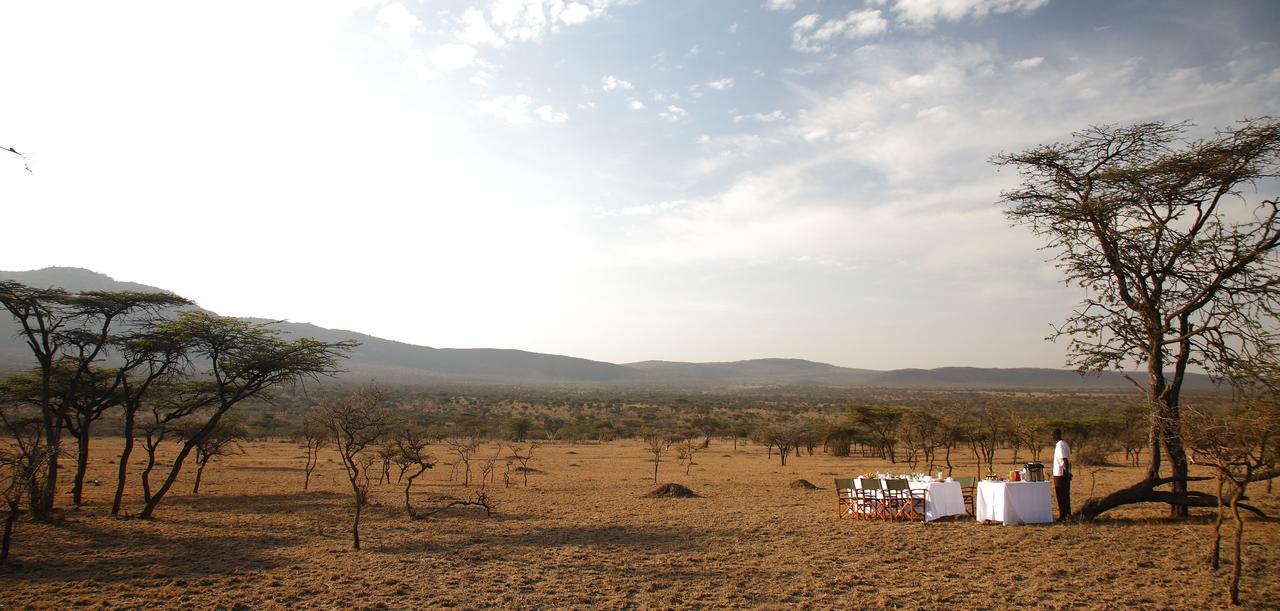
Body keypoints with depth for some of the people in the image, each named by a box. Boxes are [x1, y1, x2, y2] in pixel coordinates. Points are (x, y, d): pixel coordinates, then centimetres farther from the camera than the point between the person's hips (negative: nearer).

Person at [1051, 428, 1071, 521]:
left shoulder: (1060, 445, -16)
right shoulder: (1065, 444, 14)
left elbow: (1065, 460, -26)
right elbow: (1068, 460, 17)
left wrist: (1066, 471, -29)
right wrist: (1068, 472, 21)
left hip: (1060, 474, -9)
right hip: (1066, 474, 9)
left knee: (1061, 496, -3)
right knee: (1065, 495, 14)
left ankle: (1062, 516, 0)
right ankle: (1067, 514, 20)